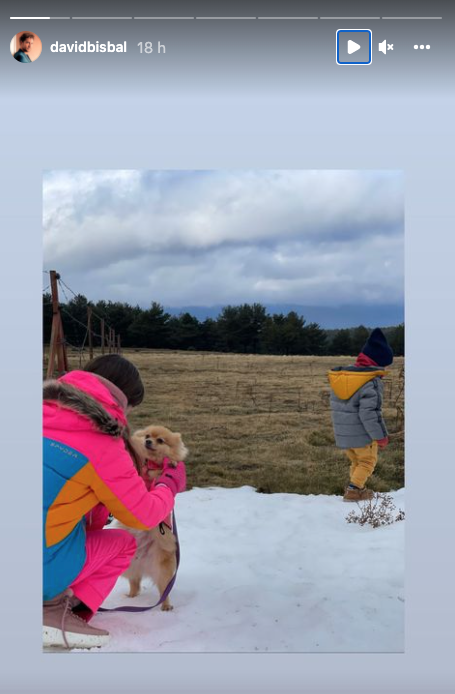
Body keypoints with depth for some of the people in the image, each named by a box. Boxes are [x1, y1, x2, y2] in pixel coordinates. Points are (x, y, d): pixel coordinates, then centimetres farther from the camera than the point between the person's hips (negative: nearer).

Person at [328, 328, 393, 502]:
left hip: (342, 434, 7)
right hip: (363, 435, -7)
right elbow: (369, 413, -23)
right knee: (367, 461, 12)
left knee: (356, 461, 23)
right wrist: (381, 436, -11)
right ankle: (354, 489, 2)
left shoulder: (338, 376, 4)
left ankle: (356, 488, 21)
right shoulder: (372, 382, -20)